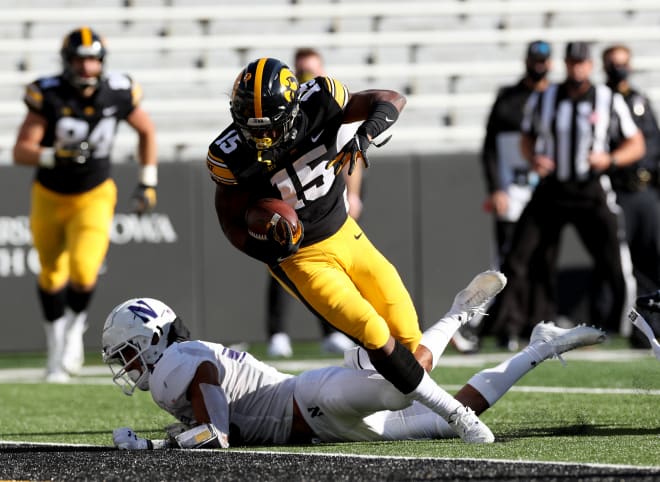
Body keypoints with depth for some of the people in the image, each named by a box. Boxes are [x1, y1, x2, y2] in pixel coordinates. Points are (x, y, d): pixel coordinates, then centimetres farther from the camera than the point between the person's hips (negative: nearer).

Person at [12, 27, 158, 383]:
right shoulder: (48, 96, -20)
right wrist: (55, 155, -39)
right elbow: (20, 152, -22)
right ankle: (57, 347, 38)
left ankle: (75, 326, 12)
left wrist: (148, 183, 6)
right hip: (50, 196, 1)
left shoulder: (118, 94, -14)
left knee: (84, 271, -20)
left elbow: (146, 131, 6)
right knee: (52, 276, 16)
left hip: (94, 197, 0)